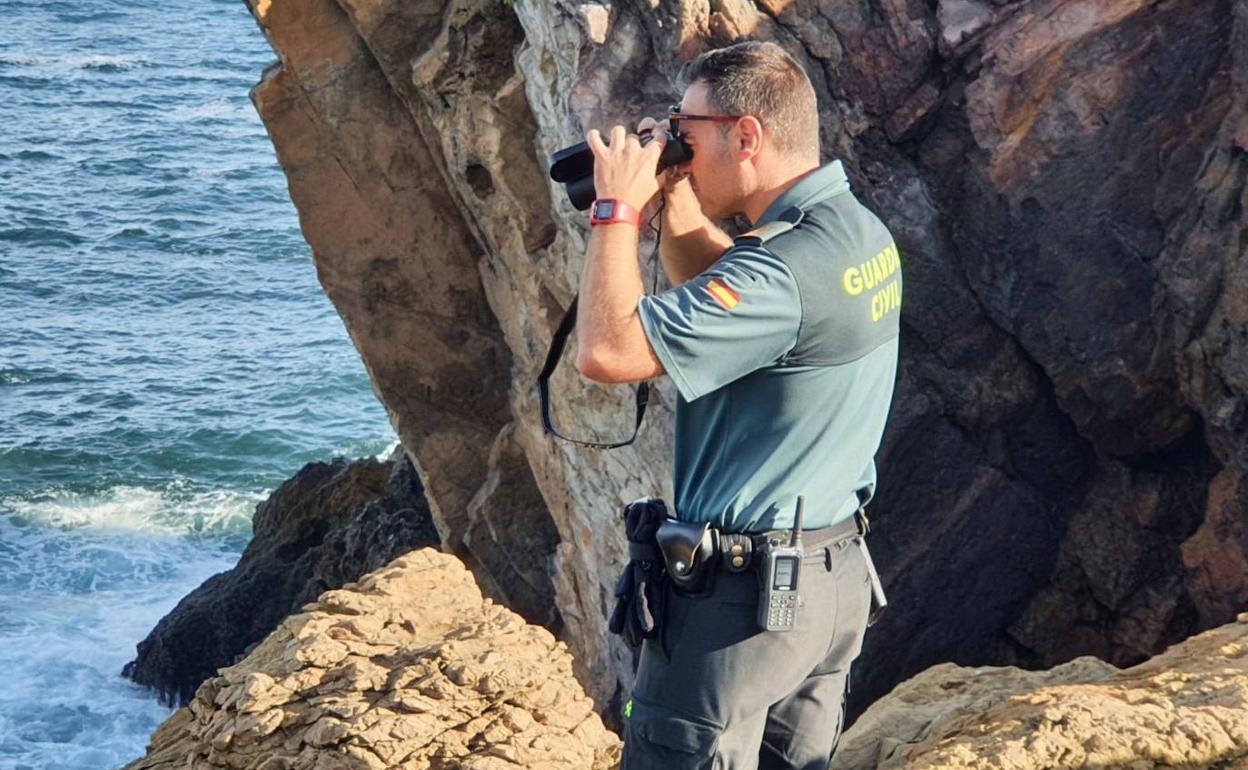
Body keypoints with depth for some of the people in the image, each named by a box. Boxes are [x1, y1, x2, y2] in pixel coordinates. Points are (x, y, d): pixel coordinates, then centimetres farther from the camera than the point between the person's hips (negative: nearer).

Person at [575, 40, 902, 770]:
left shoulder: (785, 270, -26)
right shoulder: (862, 232, 5)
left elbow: (607, 351, -27)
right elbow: (725, 295, 22)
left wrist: (619, 211, -16)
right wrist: (676, 205, 8)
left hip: (744, 595, -9)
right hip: (840, 572, 9)